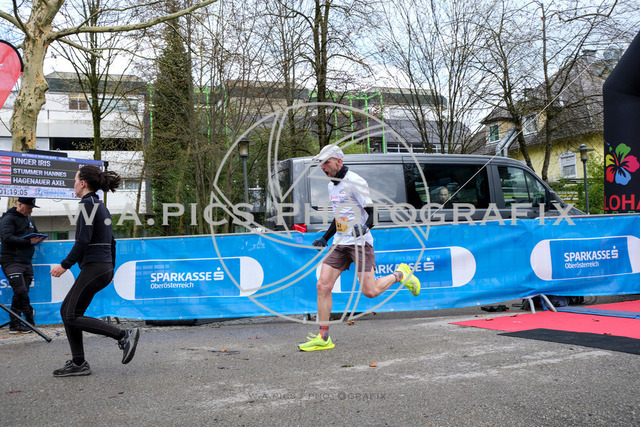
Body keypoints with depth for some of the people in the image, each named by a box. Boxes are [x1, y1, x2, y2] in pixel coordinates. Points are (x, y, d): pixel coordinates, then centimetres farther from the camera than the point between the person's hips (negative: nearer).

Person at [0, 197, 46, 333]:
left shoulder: (29, 219, 20)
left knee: (20, 293, 6)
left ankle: (14, 325, 12)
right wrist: (29, 241, -22)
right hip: (12, 261, -8)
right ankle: (30, 321, -3)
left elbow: (35, 234, 31)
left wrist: (38, 239, 6)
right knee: (21, 291, -14)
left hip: (26, 262, 8)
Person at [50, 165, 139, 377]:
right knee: (66, 310, 13)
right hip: (104, 267, 10)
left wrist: (65, 265, -14)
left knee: (73, 316, -6)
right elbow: (111, 241, 21)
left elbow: (84, 240, -19)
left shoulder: (88, 204, -10)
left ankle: (124, 335, -11)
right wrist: (111, 270, 26)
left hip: (93, 267, -10)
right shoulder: (101, 206, 18)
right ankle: (78, 363, 13)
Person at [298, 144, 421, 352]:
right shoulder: (332, 185, 15)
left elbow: (371, 212, -12)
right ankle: (323, 338, 3)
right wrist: (325, 238, 24)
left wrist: (364, 227, -31)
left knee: (369, 291, -8)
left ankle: (400, 274, 21)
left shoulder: (355, 182, -11)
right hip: (339, 243, 7)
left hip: (360, 242, -7)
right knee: (323, 286, -4)